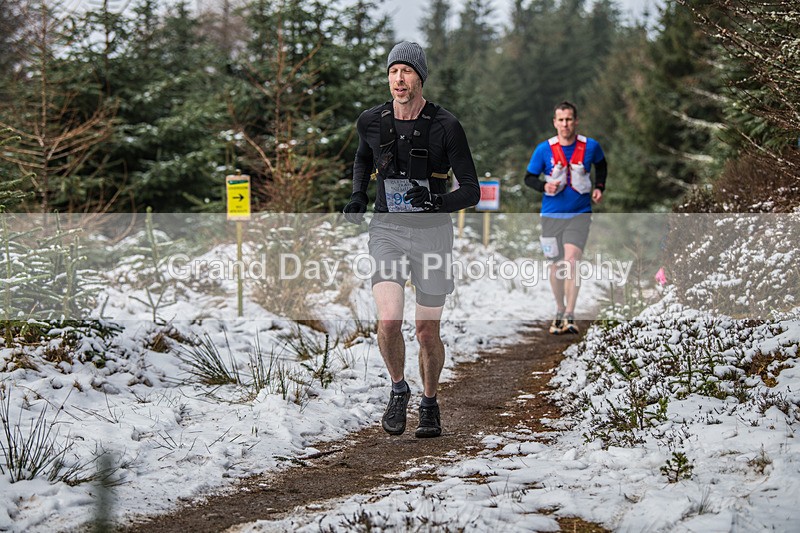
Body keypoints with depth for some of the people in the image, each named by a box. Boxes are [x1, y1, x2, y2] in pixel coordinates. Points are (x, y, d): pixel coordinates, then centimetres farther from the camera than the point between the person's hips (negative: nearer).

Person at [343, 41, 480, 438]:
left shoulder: (446, 127, -10)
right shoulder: (371, 121, 0)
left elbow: (471, 191, -9)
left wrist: (436, 203, -28)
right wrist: (357, 196, 6)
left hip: (431, 231, -1)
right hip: (387, 229, 1)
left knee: (427, 331, 6)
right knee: (389, 321, -17)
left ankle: (429, 404, 30)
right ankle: (398, 390, 10)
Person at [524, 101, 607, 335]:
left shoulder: (590, 146, -2)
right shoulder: (544, 149, -5)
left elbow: (601, 165, 20)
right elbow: (529, 177, 4)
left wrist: (599, 187, 5)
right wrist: (544, 186, -16)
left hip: (579, 214, -1)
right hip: (552, 215, 1)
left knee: (571, 260, -18)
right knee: (556, 264, 8)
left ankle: (570, 317, -17)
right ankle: (559, 312, 27)